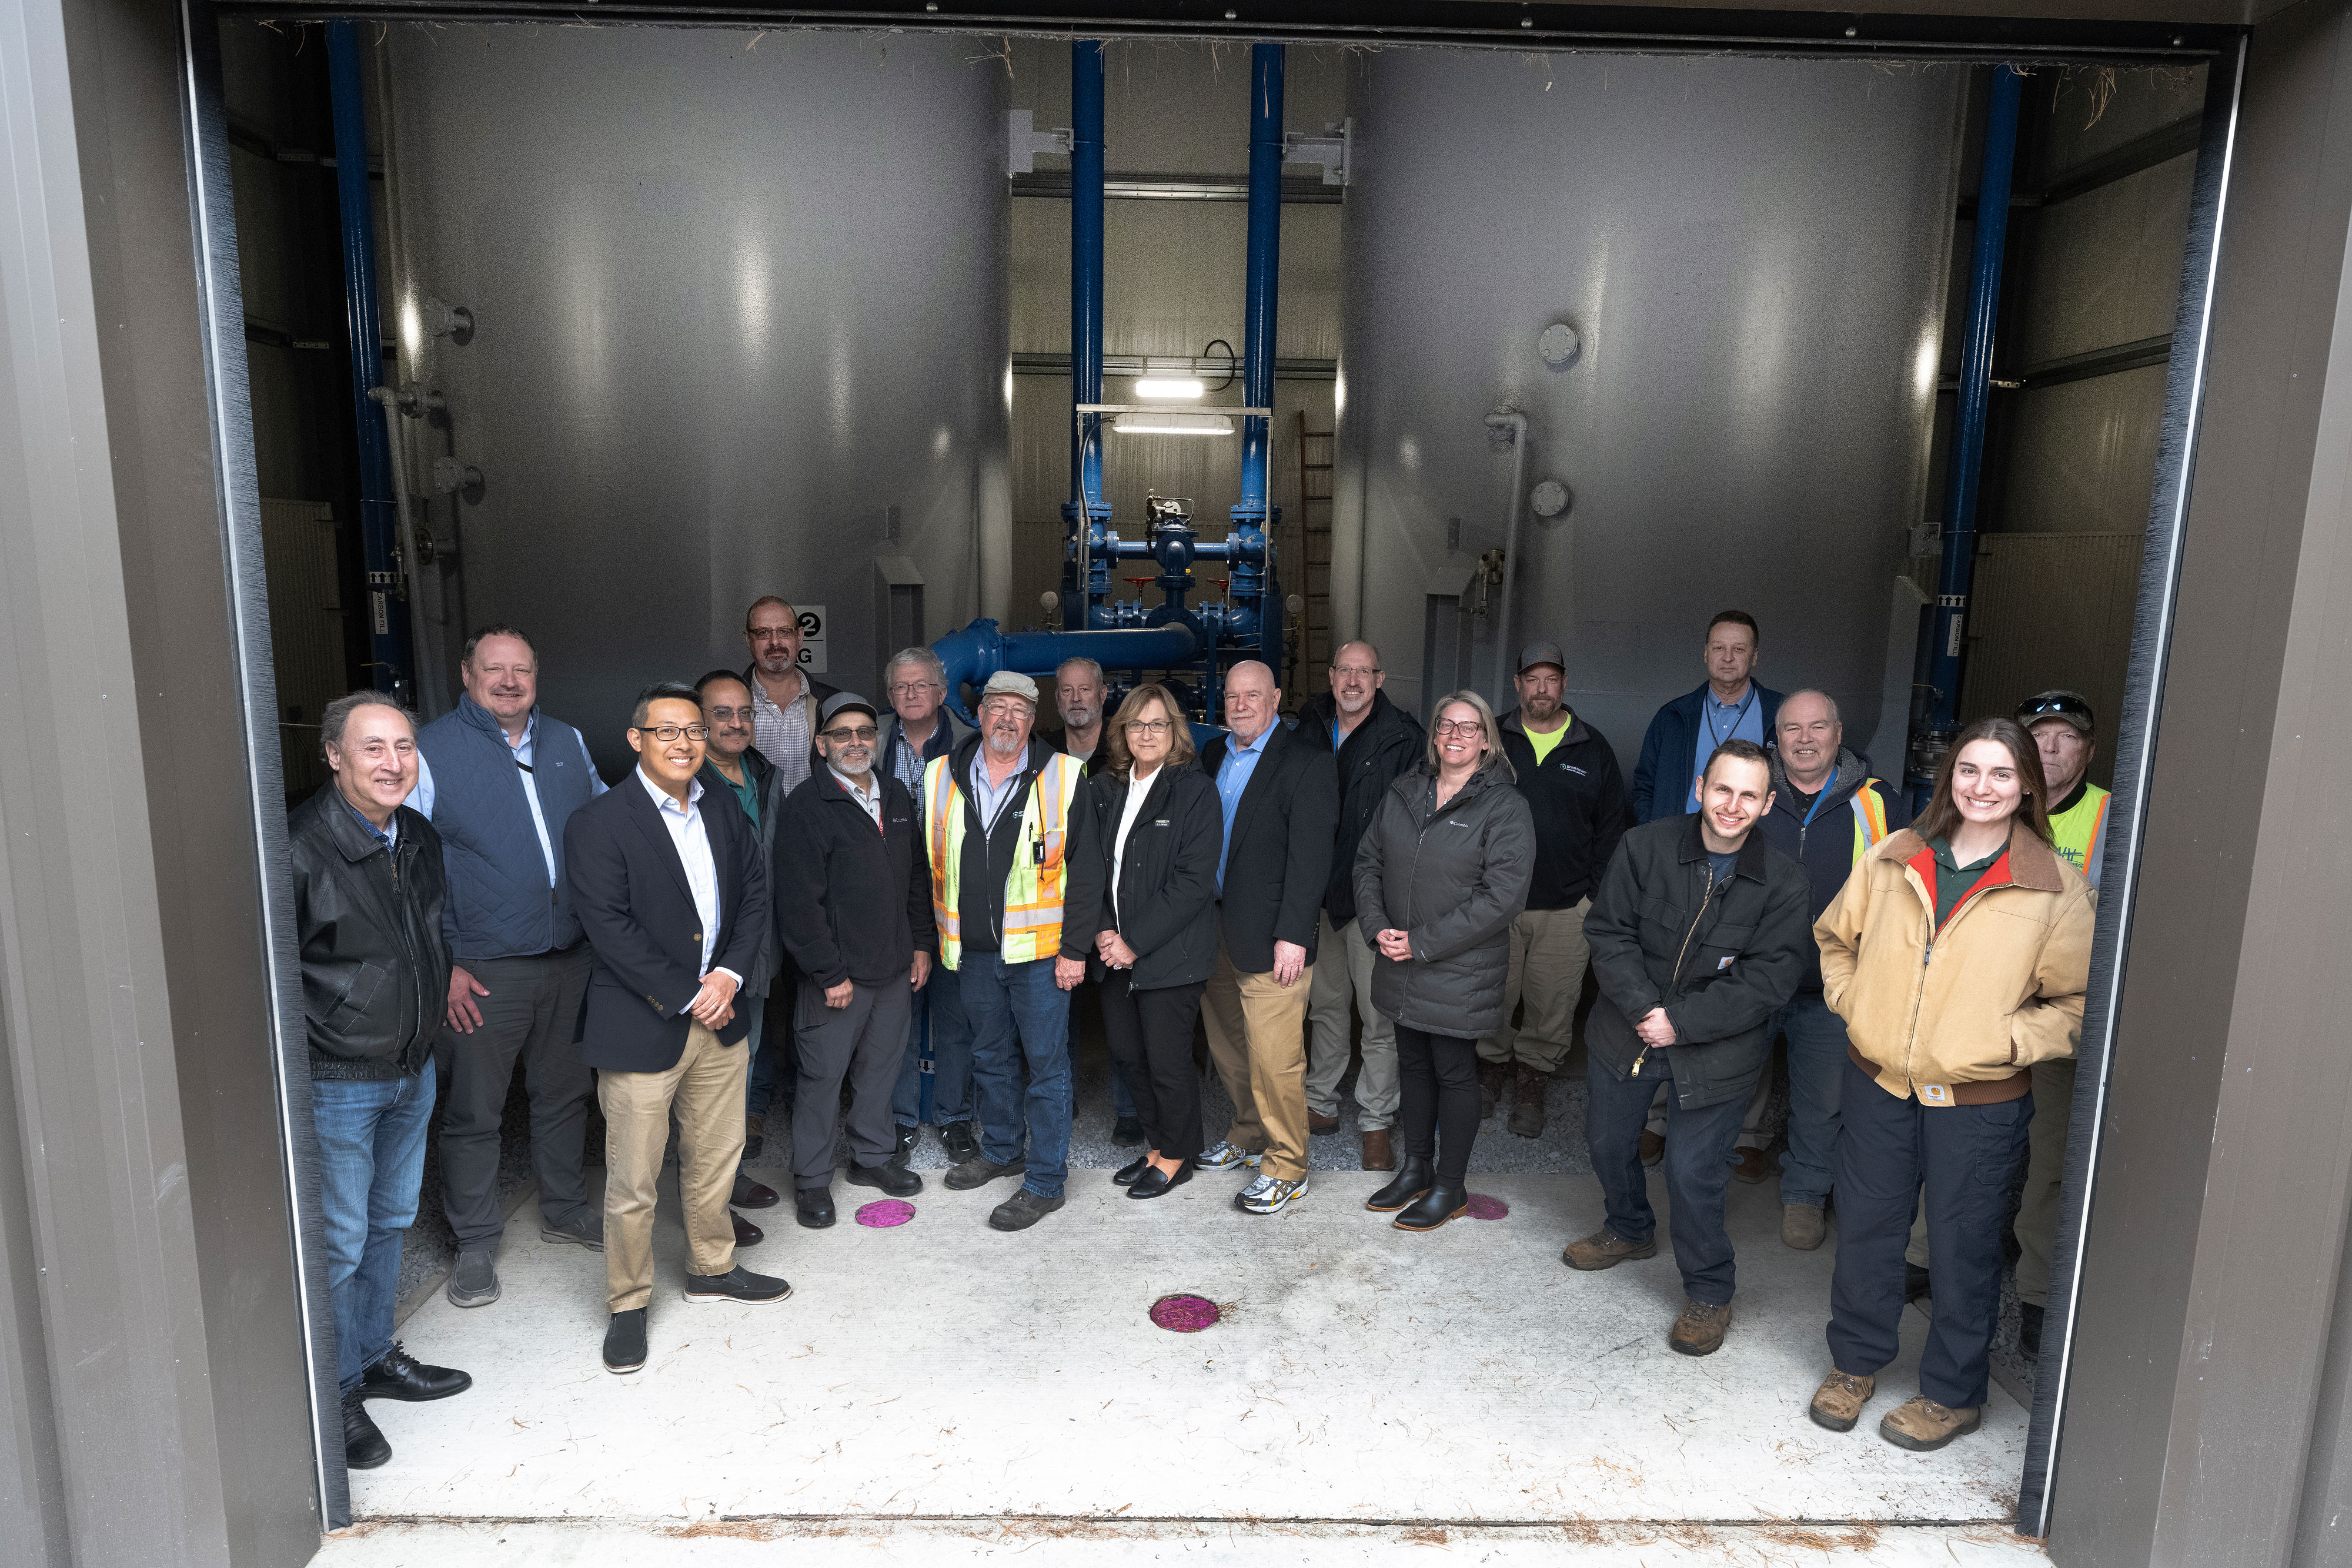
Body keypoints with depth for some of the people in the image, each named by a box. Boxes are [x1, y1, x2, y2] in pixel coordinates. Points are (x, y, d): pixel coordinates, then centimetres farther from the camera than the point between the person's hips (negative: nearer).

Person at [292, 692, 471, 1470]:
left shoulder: (421, 840, 3)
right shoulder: (300, 848, -21)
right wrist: (313, 1050, -16)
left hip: (414, 1070, 7)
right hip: (337, 1082, -7)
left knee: (389, 1223, 21)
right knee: (339, 1244, 5)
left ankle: (375, 1357, 38)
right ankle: (335, 1395, 23)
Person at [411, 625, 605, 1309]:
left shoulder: (567, 742, 8)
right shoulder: (432, 751, -7)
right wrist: (442, 964, -11)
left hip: (571, 957, 5)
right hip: (481, 969, -4)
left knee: (565, 1092, 18)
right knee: (473, 1111, 6)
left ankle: (565, 1210, 36)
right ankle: (475, 1242, 23)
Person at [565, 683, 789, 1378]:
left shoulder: (725, 816, 8)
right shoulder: (598, 823, -12)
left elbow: (755, 895, 8)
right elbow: (610, 929, -17)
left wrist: (729, 974, -7)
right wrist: (687, 998, -16)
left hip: (720, 1018, 6)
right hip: (641, 1027, -6)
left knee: (716, 1159, 19)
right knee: (632, 1182, 4)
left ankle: (712, 1269, 39)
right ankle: (628, 1306, 23)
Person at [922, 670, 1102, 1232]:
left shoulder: (1062, 779, -7)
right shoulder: (942, 777, 4)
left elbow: (1086, 869, -6)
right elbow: (930, 865, 12)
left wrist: (1075, 947, -9)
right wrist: (932, 938, 10)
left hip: (1039, 949, -4)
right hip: (972, 952, 4)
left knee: (1047, 1065, 3)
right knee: (991, 1058, 19)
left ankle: (1045, 1182, 15)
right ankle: (1002, 1150, 39)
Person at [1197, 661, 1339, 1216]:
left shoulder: (1307, 765, -10)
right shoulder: (1213, 757, 12)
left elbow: (1311, 857, -14)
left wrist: (1292, 936, -19)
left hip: (1270, 938, -7)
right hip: (1214, 932, 7)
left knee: (1274, 1057, -2)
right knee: (1228, 1049, 18)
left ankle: (1286, 1167, 14)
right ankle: (1249, 1135, 38)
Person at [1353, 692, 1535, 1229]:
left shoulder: (1505, 808, -12)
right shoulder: (1403, 793, 6)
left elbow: (1503, 896, -19)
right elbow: (1368, 860, 9)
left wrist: (1422, 942, -18)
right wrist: (1378, 927, -8)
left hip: (1461, 973, -5)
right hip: (1401, 967, 5)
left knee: (1454, 1073, 6)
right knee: (1413, 1064, 18)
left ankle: (1451, 1187, 23)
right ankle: (1416, 1169, 35)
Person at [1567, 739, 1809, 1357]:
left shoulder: (1783, 884, -13)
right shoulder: (1645, 847, -10)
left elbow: (1767, 980, -15)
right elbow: (1608, 931, -9)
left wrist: (1682, 1023, -20)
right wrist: (1642, 1008, -20)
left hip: (1714, 1051, -3)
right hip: (1626, 1029, 3)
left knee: (1693, 1172, -2)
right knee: (1607, 1142, 19)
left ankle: (1709, 1290, 23)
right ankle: (1629, 1230, 49)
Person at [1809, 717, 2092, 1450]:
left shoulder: (2055, 887, -8)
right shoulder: (1894, 859, 0)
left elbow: (2079, 1000, -3)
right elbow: (1834, 935, 14)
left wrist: (2011, 1039, -15)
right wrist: (1851, 999, 2)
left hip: (1981, 1102, -2)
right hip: (1879, 1085, 3)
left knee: (1965, 1249, 11)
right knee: (1865, 1227, 16)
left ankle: (1953, 1394, 32)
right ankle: (1856, 1360, 37)